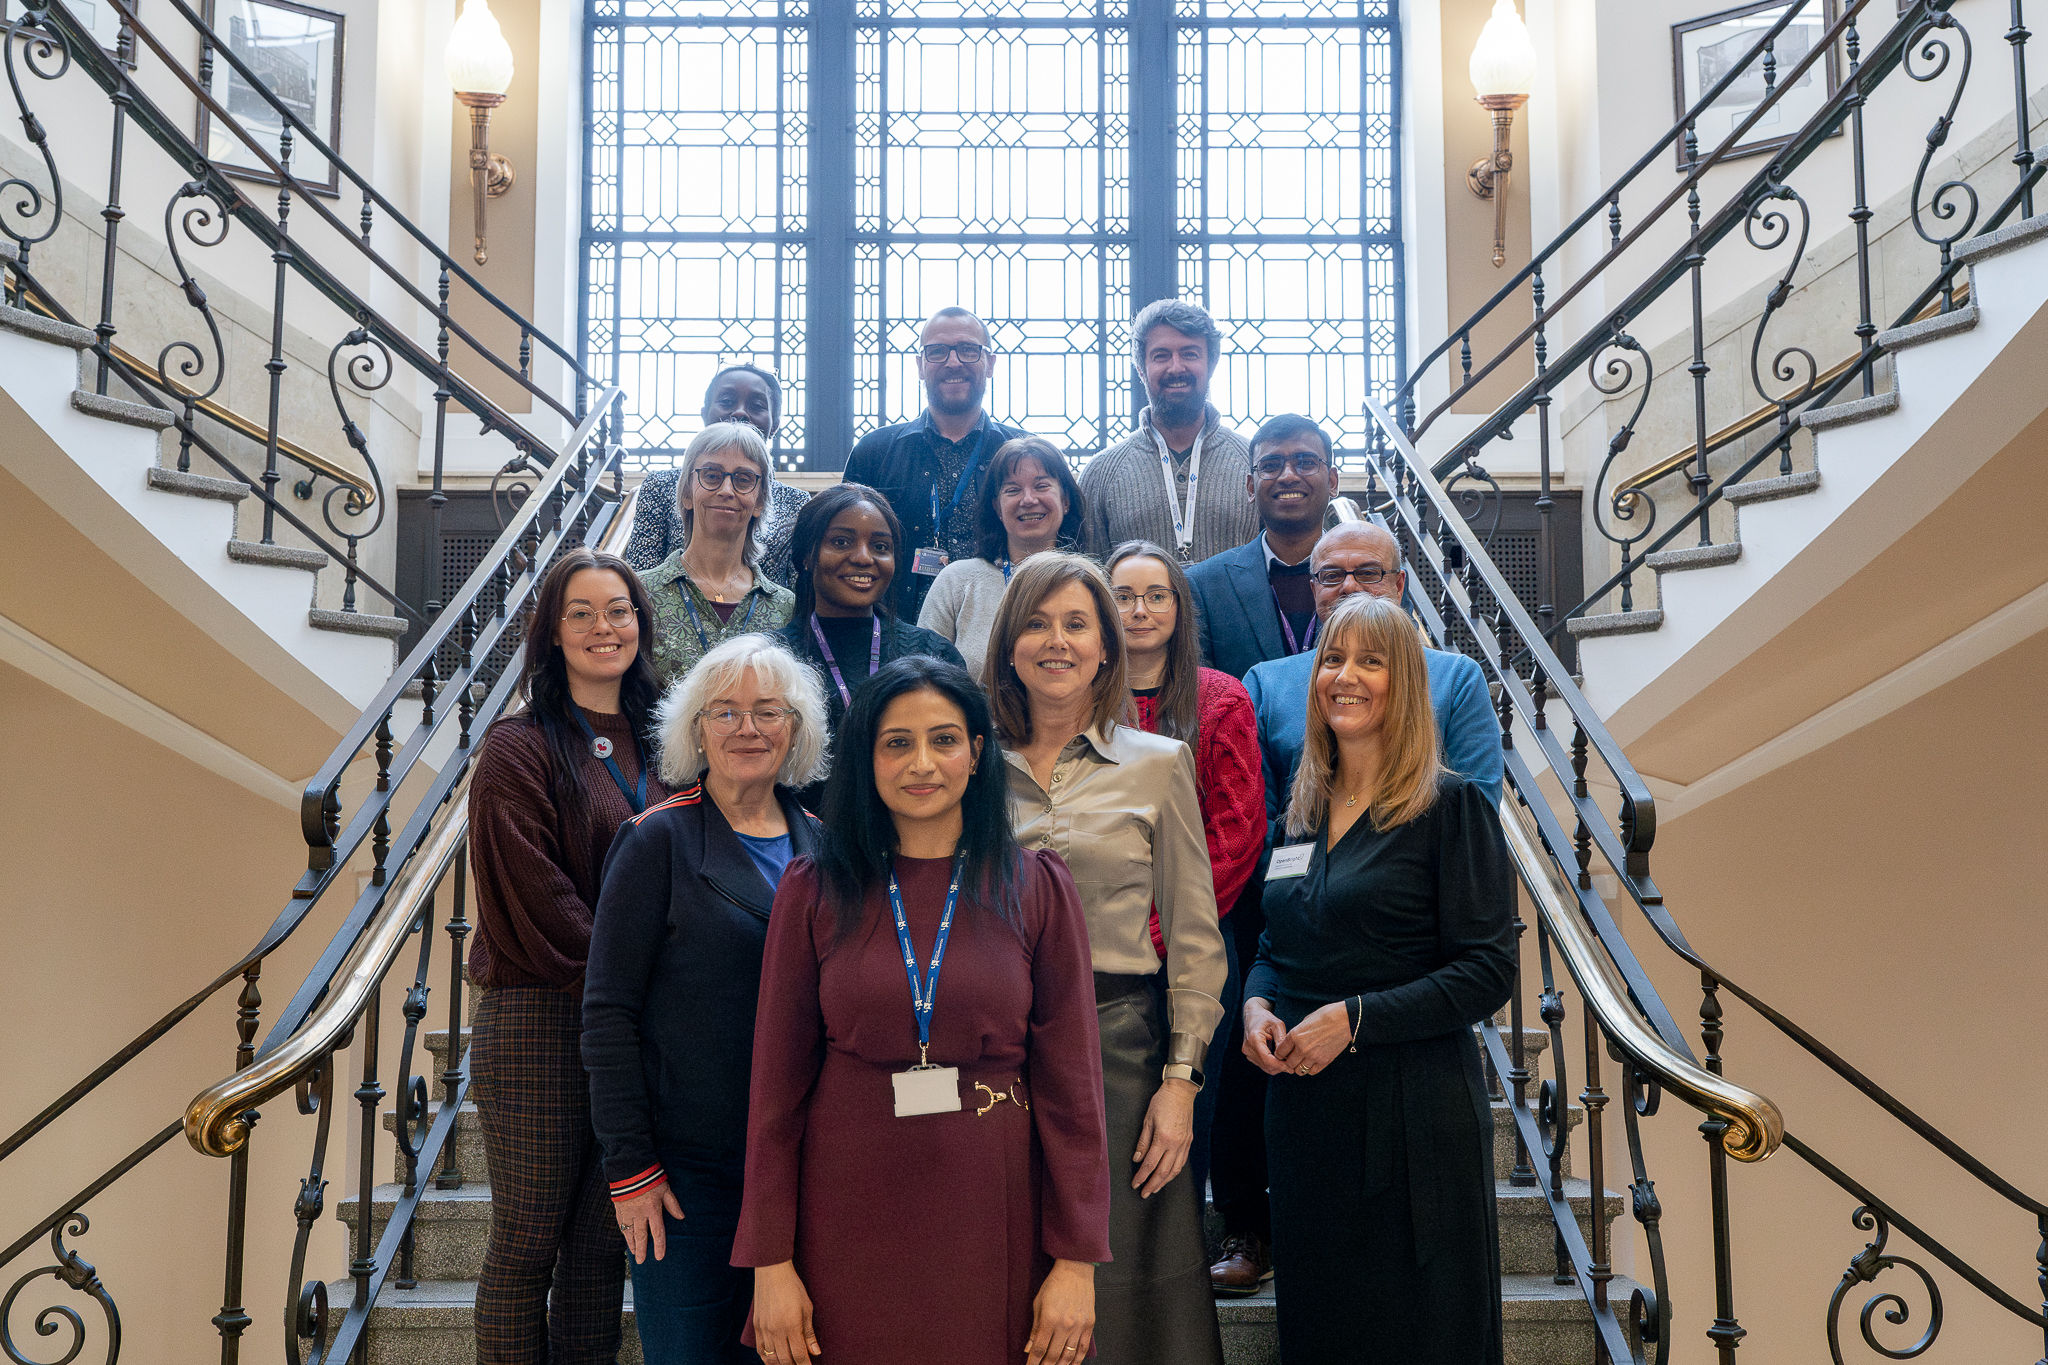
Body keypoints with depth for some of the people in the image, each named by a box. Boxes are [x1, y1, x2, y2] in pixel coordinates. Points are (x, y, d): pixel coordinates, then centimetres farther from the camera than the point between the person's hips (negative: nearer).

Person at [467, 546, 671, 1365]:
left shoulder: (655, 747, 13)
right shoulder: (520, 749, -4)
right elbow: (533, 900, -12)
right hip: (540, 1021, -5)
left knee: (603, 1241, 10)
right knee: (528, 1241, 3)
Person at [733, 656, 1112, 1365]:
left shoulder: (1037, 887, -1)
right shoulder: (814, 890, 0)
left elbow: (1069, 1080, -1)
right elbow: (779, 1080, 1)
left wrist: (1076, 1259, -4)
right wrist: (771, 1262, -1)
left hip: (994, 1217, 0)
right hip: (850, 1217, 0)